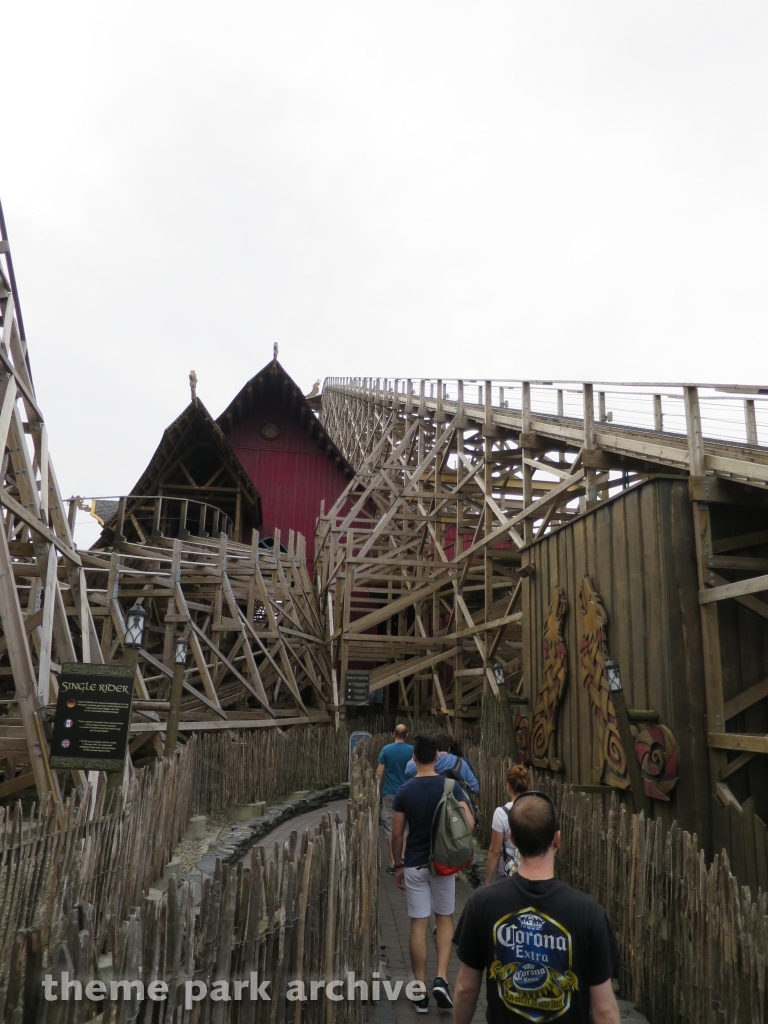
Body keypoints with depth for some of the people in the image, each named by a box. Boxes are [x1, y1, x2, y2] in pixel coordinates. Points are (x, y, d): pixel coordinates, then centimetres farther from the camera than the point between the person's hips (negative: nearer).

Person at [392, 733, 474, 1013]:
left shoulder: (404, 791, -8)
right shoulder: (451, 786, -9)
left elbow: (397, 835, -5)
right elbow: (469, 824, -16)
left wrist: (398, 865, 8)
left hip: (414, 865, 0)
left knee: (418, 925, 9)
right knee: (445, 919, 18)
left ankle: (421, 993, 15)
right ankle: (441, 980, 6)